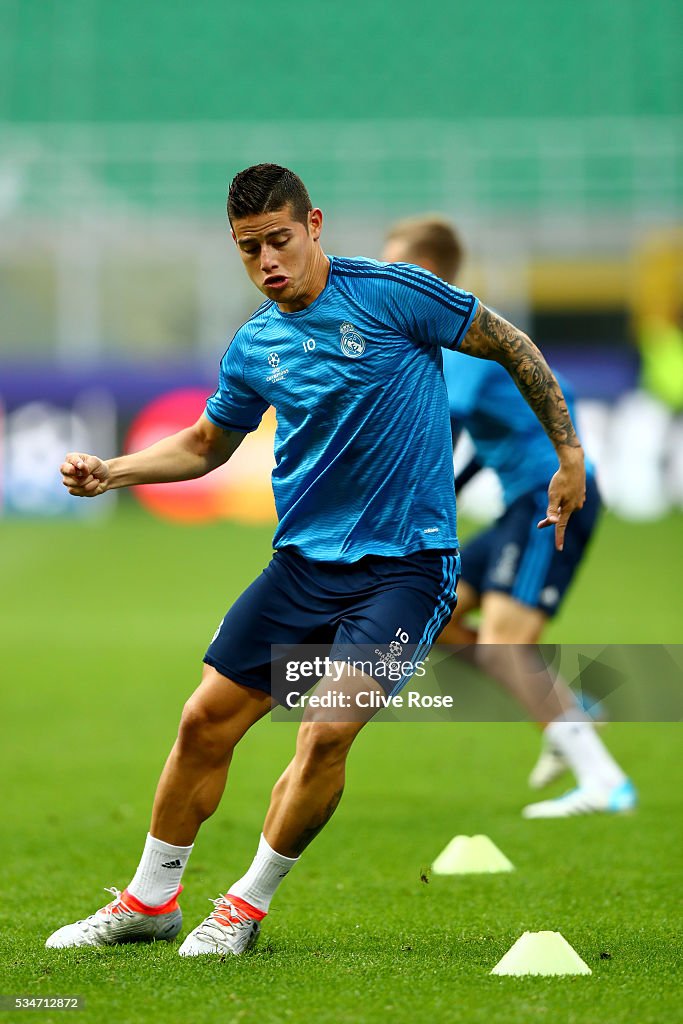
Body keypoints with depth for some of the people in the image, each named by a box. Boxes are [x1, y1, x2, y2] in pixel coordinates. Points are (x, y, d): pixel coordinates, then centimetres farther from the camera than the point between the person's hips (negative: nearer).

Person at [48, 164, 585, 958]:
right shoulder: (254, 348, 6)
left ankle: (248, 905, -3)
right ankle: (150, 901, 21)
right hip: (304, 561, 5)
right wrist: (110, 472, 8)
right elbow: (205, 444, 23)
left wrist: (569, 454, 0)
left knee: (328, 730, -21)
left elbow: (512, 348, 0)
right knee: (205, 722, 3)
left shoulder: (391, 295, -10)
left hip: (404, 562, -5)